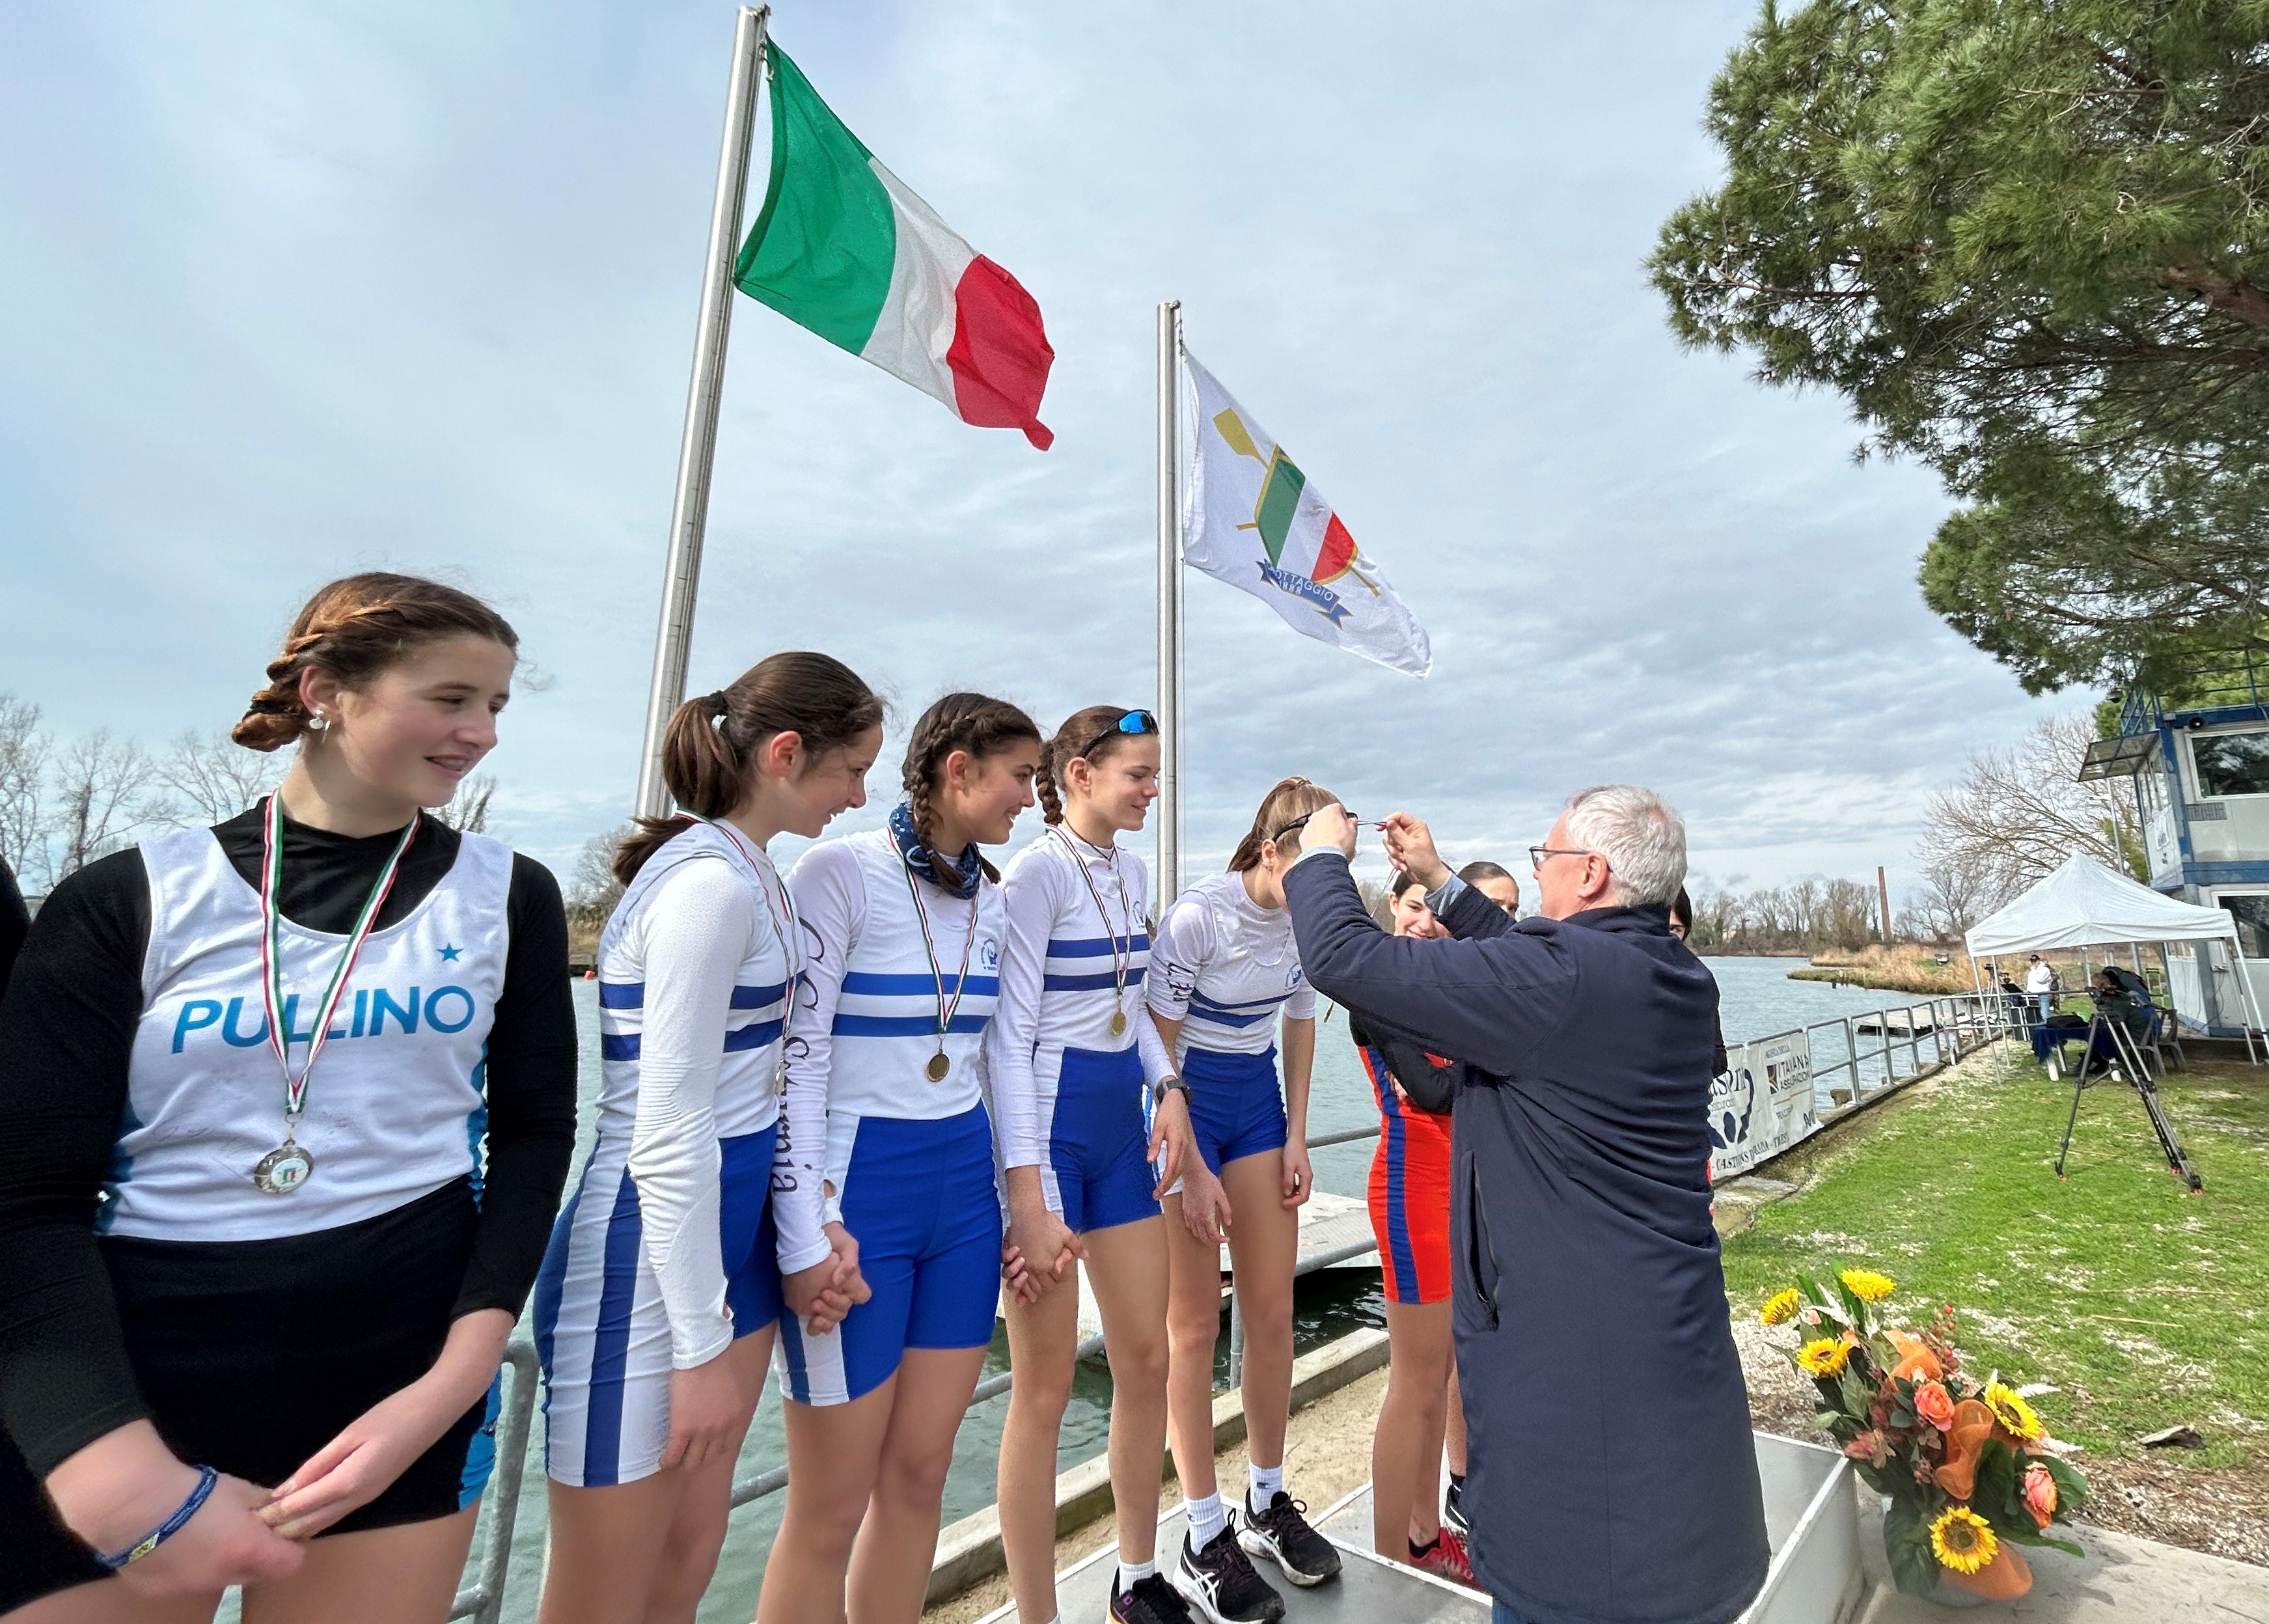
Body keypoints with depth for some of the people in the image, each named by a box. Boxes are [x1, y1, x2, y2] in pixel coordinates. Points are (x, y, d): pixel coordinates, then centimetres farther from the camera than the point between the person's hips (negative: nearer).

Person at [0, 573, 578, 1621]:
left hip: (399, 1368, 1)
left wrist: (457, 1382, -9)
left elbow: (534, 1132, 0)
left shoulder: (507, 896, -2)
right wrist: (124, 1482, -16)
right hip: (123, 1387, -1)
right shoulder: (130, 900, -4)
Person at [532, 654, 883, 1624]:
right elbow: (667, 1137, -22)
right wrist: (704, 1349, -15)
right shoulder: (712, 884, -21)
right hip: (649, 1264, -9)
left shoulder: (744, 873, 8)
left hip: (725, 1235, 9)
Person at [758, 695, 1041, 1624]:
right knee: (831, 1508, 9)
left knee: (921, 1476, 17)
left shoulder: (991, 898, 7)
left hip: (965, 1194, 6)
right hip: (859, 1192, -6)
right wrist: (809, 1229, -16)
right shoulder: (841, 871, -13)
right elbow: (793, 1060, -15)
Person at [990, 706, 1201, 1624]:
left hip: (1123, 1124, 8)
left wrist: (1169, 1086, 2)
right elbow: (1009, 1034, -18)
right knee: (1046, 1387, 6)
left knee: (1147, 1360, 16)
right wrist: (1029, 1197, -20)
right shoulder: (1038, 871, -15)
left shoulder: (1132, 874, 9)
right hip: (1047, 1127, -8)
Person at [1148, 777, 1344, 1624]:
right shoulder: (1197, 917, -23)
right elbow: (1156, 1045, -18)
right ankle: (1204, 1539, 21)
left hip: (1258, 1100, 6)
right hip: (1185, 1102, -6)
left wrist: (1296, 1136, 6)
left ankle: (1268, 1503, 32)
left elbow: (1300, 1022, 9)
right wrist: (1191, 1170, -15)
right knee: (1195, 1323, 4)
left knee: (1273, 1312, 12)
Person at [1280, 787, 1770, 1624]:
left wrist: (1323, 854, -7)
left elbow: (1344, 957, -25)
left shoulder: (1556, 973, -26)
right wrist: (1440, 880, 21)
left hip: (1572, 1365, -9)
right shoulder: (1676, 974, 1)